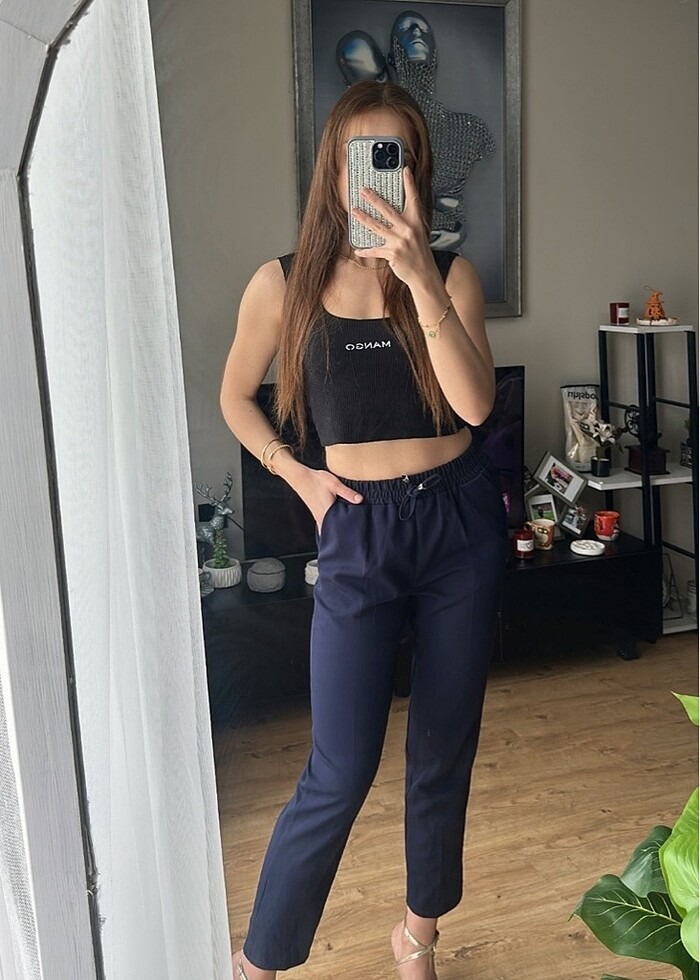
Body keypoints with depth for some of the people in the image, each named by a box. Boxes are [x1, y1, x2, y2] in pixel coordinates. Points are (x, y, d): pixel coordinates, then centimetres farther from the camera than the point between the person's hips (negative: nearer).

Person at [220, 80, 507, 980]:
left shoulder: (450, 274, -2)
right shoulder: (284, 285, -3)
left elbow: (475, 402, -19)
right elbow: (235, 397, 12)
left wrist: (419, 280, -27)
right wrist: (297, 475, 1)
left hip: (461, 521, 2)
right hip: (359, 534, -1)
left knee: (443, 751, 13)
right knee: (340, 773, -2)